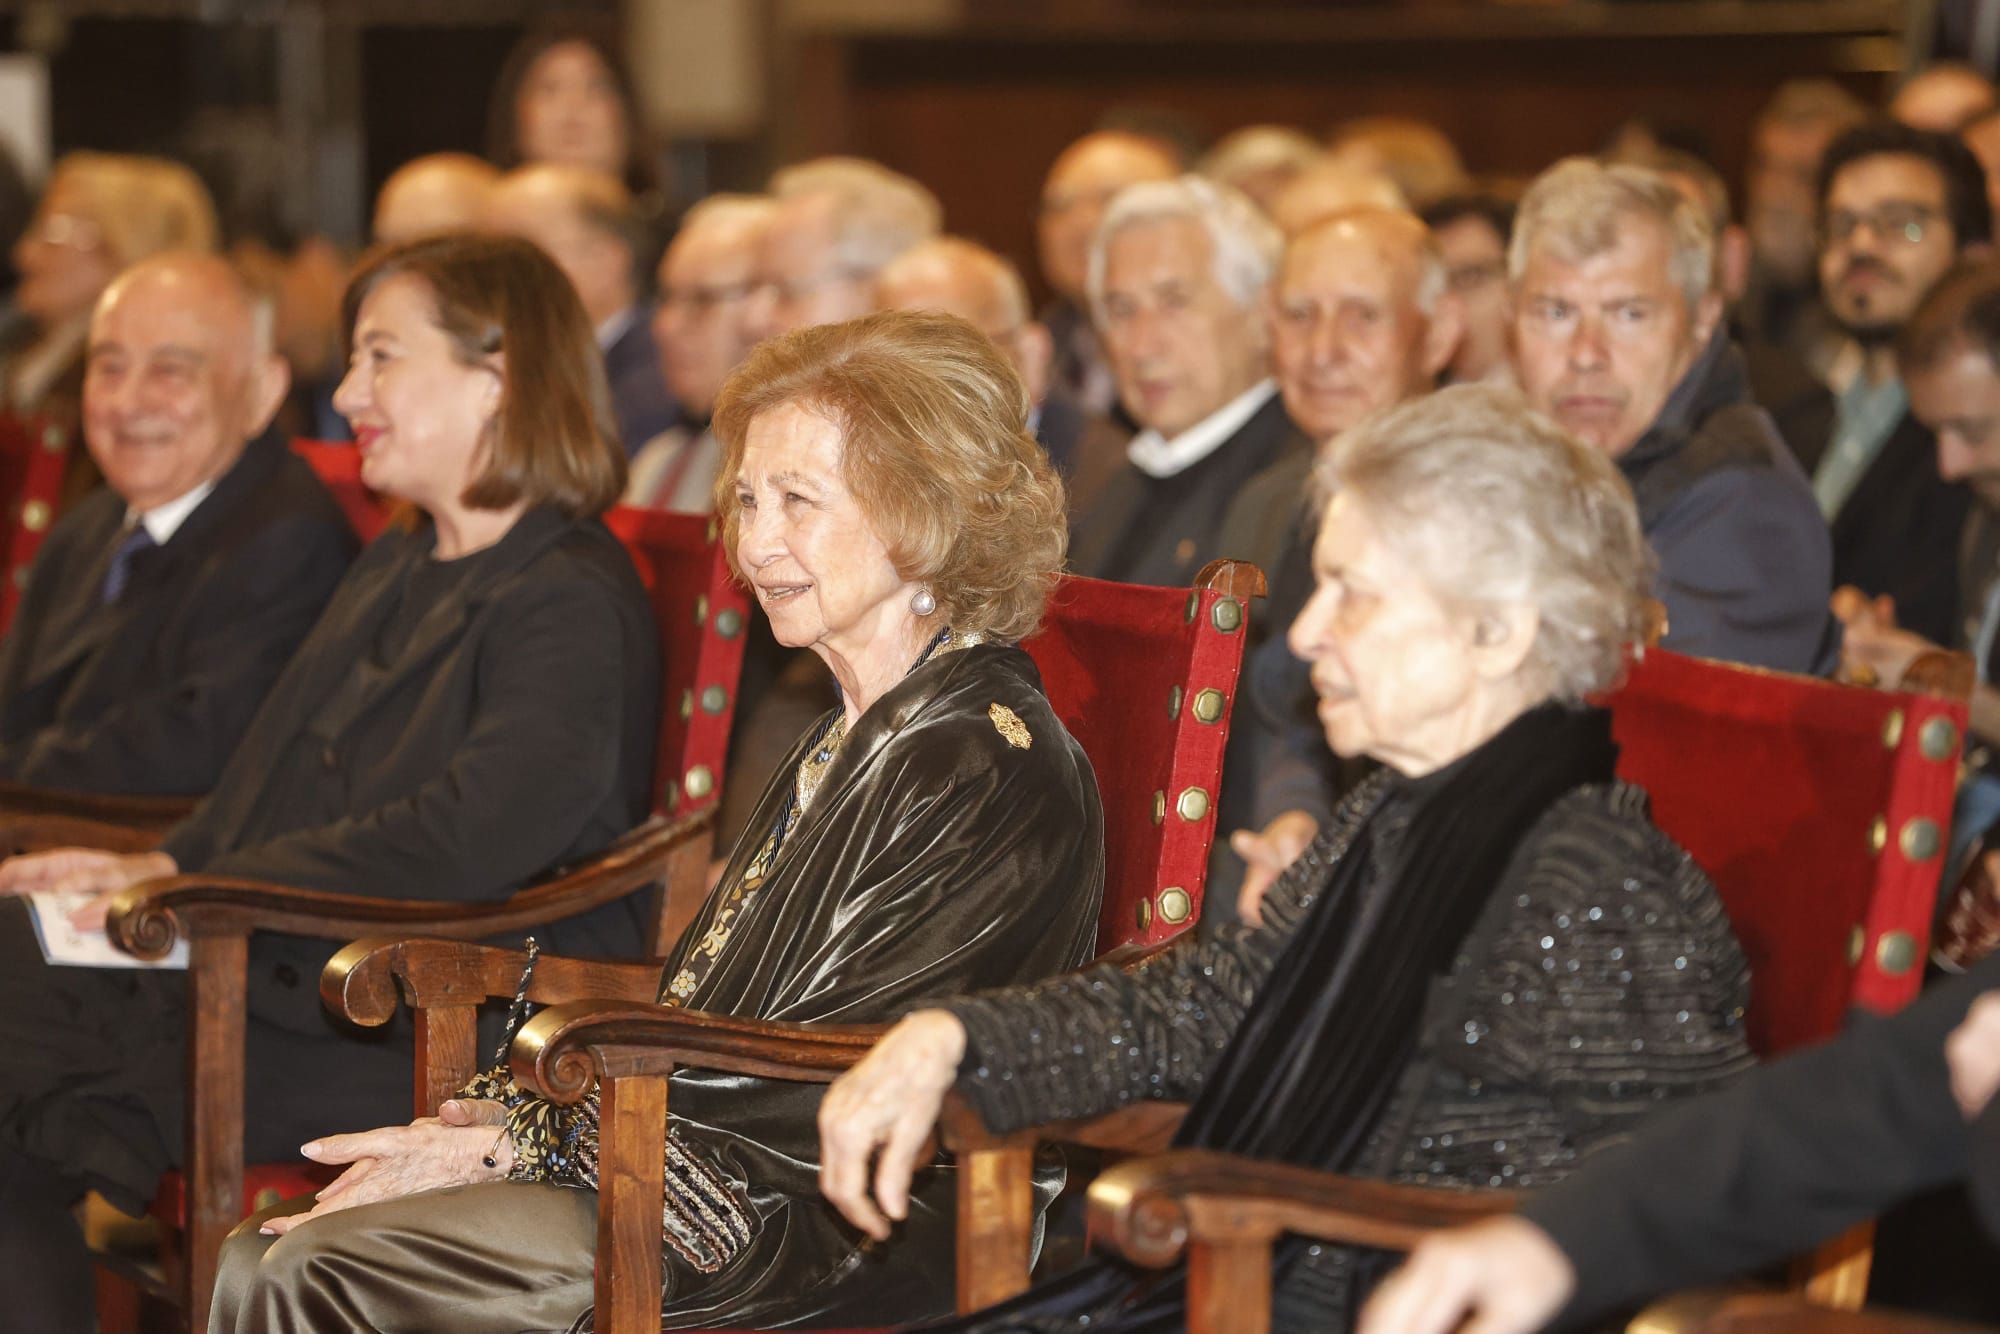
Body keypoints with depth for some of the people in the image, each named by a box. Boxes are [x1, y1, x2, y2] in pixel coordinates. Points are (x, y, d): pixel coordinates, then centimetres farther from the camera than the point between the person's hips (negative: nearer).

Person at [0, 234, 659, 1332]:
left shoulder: (572, 604, -13)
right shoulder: (398, 569, 20)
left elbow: (464, 840, -24)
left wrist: (198, 890, -18)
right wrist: (159, 862, 5)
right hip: (254, 962, 10)